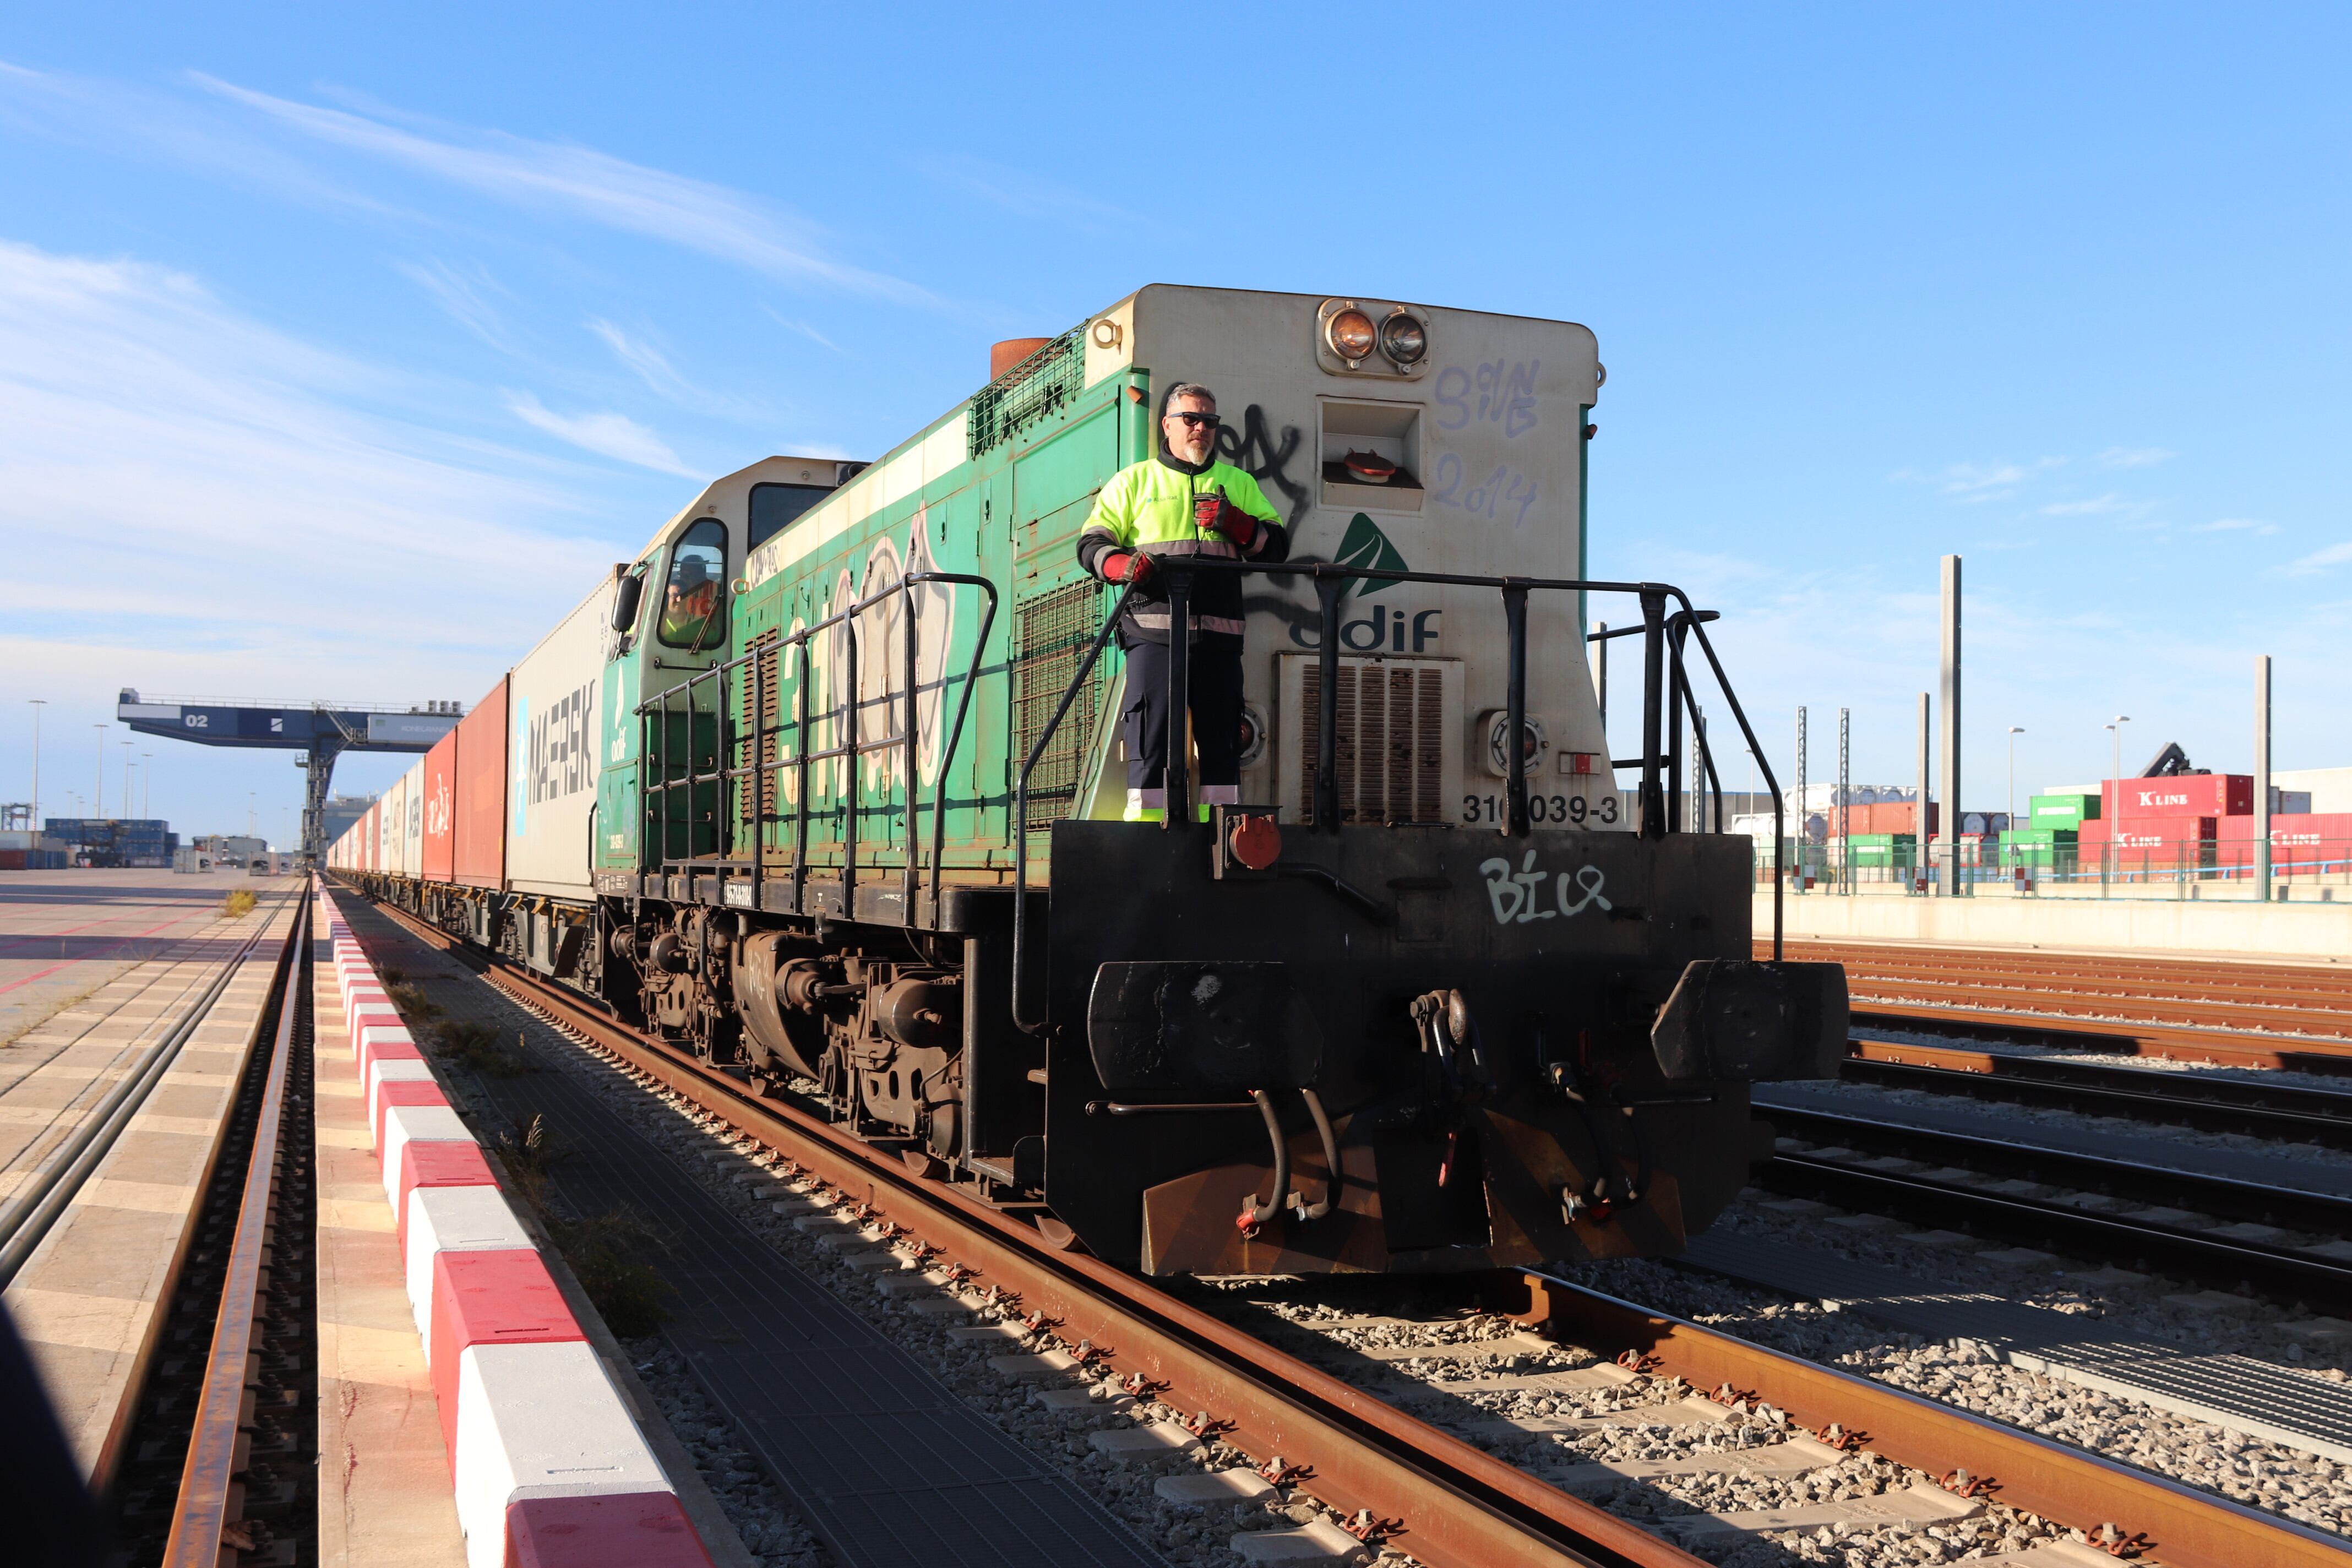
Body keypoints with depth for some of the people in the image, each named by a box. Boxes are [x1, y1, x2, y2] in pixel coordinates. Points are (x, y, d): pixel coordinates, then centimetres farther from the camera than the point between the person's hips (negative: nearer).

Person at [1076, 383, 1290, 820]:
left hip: (1218, 636, 3)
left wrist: (1235, 523, -4)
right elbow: (1092, 543, 9)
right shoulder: (1133, 481, 16)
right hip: (1154, 631, -2)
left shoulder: (1238, 483, 22)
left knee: (1222, 743, 2)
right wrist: (1121, 563, -13)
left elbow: (1278, 545, 15)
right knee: (1150, 740, -7)